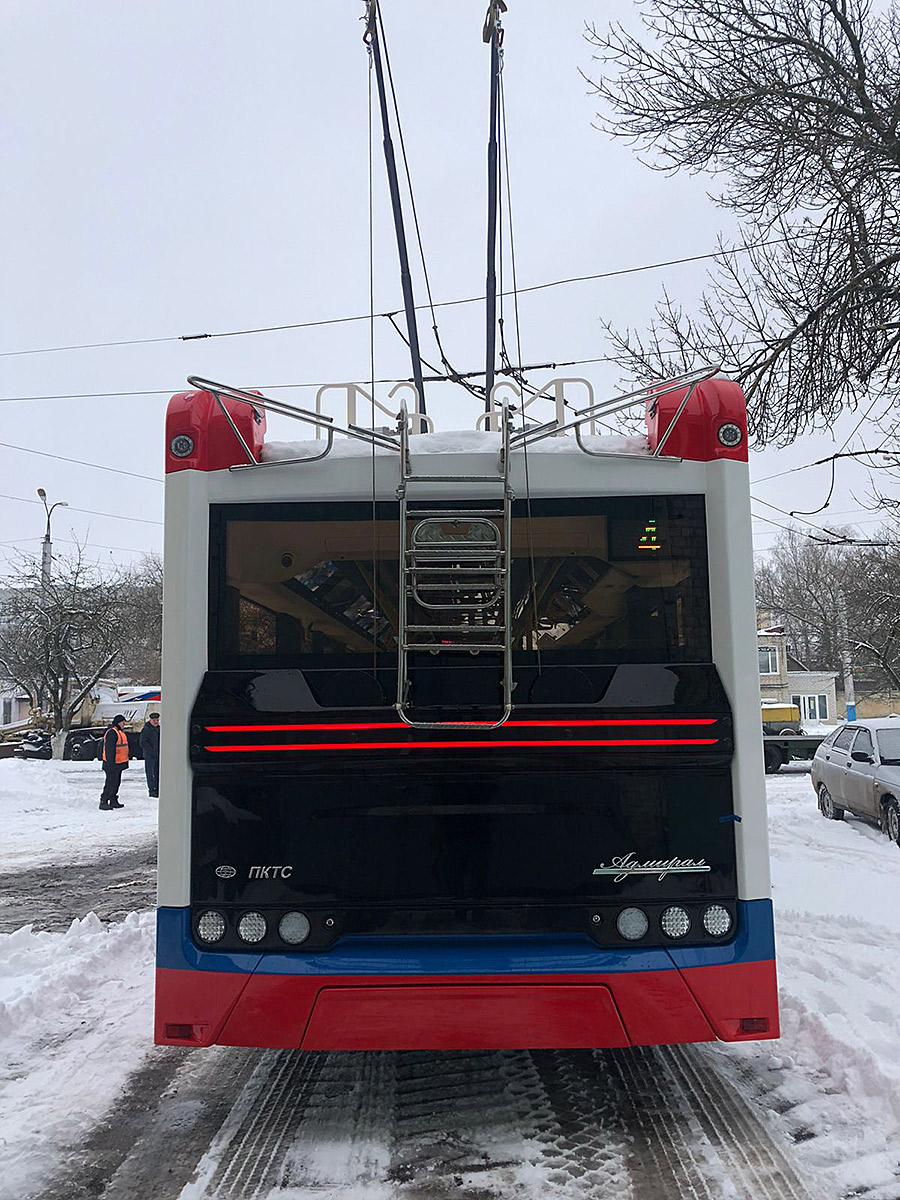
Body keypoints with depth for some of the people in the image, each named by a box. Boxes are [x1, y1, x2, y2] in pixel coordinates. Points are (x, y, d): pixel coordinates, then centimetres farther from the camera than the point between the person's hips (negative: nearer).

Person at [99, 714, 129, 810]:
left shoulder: (120, 732, 17)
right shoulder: (112, 733, -17)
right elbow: (109, 749, -23)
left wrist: (124, 762, 27)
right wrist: (111, 763, -27)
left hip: (118, 763, 10)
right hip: (112, 764, -10)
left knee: (116, 782, 14)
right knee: (111, 783, -9)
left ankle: (113, 801, 22)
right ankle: (103, 802, -5)